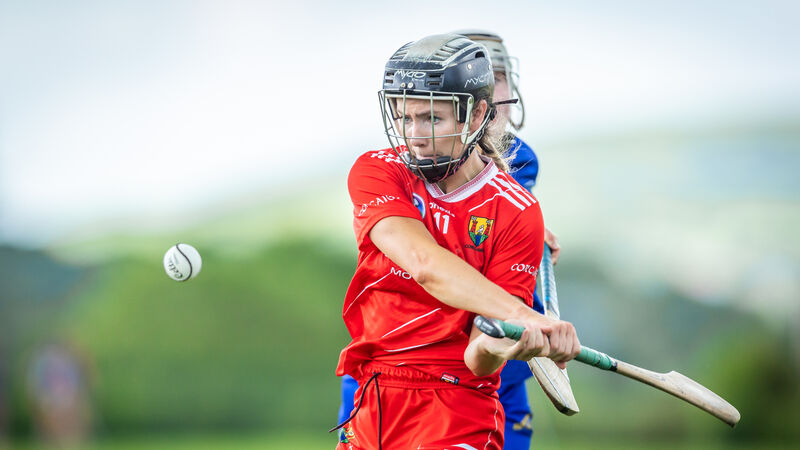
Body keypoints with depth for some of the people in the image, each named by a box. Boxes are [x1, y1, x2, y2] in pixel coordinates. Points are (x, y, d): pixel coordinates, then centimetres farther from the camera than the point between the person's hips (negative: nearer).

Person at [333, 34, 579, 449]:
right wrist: (522, 316, -38)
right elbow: (424, 264, -24)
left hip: (456, 411, -3)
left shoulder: (515, 212, -9)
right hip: (371, 404, 3)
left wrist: (490, 350, -38)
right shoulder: (376, 172, -4)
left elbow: (476, 360, -12)